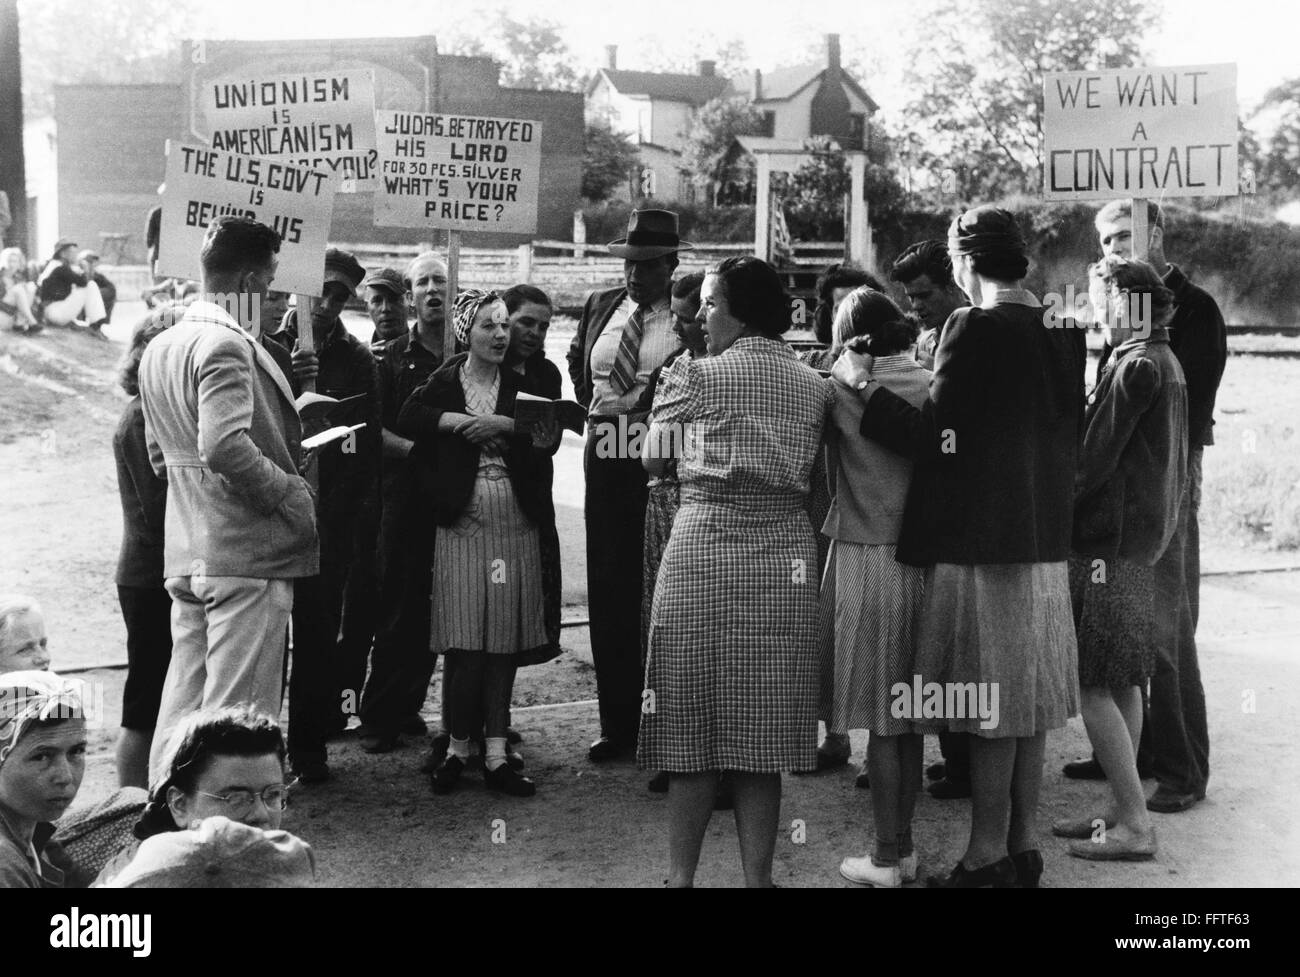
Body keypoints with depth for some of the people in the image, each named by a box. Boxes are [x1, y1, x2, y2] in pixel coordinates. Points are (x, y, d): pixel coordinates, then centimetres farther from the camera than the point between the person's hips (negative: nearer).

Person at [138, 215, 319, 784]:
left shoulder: (159, 348, 15)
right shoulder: (227, 345, -15)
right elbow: (225, 446, -28)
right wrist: (292, 494, -16)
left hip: (183, 557, 9)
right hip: (247, 553, -9)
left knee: (182, 700, 16)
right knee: (238, 713, -3)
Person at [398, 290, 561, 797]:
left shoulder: (521, 383, 8)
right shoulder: (445, 382, 5)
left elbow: (549, 437, -5)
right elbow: (407, 419, -10)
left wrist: (502, 425, -16)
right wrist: (463, 422, -14)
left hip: (515, 524, 2)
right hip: (462, 522, -2)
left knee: (505, 641, 3)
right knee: (464, 640, -4)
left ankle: (496, 754, 9)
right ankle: (458, 748, 9)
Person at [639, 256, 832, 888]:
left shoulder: (696, 376, -5)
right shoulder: (814, 385, 7)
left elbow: (654, 461, 1)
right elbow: (810, 473, 7)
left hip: (705, 547, -3)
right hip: (786, 559, 3)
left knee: (693, 722, 5)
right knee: (764, 734, 8)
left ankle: (681, 874, 9)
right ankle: (758, 875, 11)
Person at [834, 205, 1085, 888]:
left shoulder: (974, 329, -15)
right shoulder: (1063, 333, 7)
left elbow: (930, 436, -15)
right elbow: (1066, 437, 13)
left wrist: (861, 384, -5)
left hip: (981, 543, -7)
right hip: (1045, 542, 7)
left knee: (989, 708, 0)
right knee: (1030, 704, 14)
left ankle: (987, 856, 7)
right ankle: (1024, 845, 23)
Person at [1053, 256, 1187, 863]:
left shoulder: (1135, 367, -15)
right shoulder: (1164, 362, 15)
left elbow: (1093, 459, -17)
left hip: (1111, 541, -10)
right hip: (1146, 536, 10)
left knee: (1093, 684, -7)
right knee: (1122, 683, 13)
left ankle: (1134, 824, -5)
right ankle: (1123, 810, 19)